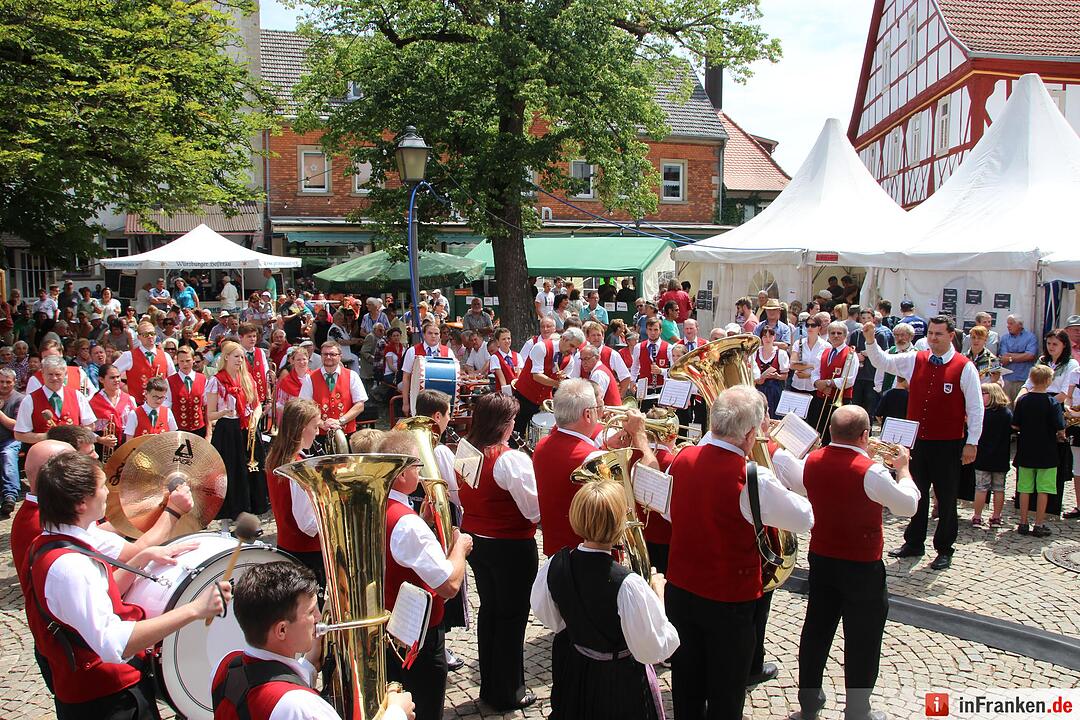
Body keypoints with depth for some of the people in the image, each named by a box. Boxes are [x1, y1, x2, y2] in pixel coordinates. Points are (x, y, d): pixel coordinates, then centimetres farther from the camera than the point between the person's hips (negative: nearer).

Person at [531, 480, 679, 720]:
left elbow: (547, 616, 2)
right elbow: (654, 650, -22)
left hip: (571, 673, 5)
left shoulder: (555, 565, -16)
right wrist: (658, 592, -13)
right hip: (619, 681, -4)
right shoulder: (627, 585, -32)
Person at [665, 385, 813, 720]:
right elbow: (804, 519, -13)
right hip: (729, 602, -5)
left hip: (679, 591, 5)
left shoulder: (682, 459, -8)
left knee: (686, 683, 22)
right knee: (725, 693, 16)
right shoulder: (753, 479, -26)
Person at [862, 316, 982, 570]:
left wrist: (971, 443, -7)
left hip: (948, 444, -4)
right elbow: (882, 361, 7)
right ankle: (913, 543, 28)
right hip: (917, 440, 4)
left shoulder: (965, 367, -8)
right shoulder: (914, 360, 3)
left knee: (946, 497, 7)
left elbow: (975, 407, -6)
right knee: (915, 493, 14)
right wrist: (870, 340, -11)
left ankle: (944, 550, 21)